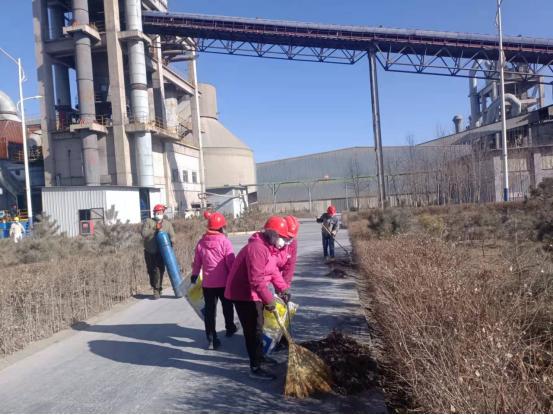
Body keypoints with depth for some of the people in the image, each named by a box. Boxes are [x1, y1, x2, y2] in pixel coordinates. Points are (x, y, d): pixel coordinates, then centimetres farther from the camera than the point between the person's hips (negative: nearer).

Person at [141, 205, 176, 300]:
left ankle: (157, 290, -3)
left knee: (159, 270, -12)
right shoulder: (148, 221, 1)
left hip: (161, 252, -1)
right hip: (149, 251, 1)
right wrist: (154, 228, -20)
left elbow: (172, 235, 0)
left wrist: (171, 241, -22)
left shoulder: (167, 224, 7)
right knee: (151, 271, 9)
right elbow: (143, 234, -11)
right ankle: (157, 288, 29)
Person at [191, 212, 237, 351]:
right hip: (224, 282, -2)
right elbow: (231, 263, -16)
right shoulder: (225, 242, -15)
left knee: (210, 310, 7)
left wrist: (194, 275, 25)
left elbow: (197, 262, 9)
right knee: (227, 306, 20)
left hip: (207, 283, 3)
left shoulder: (201, 243, -1)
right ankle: (230, 329, 40)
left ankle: (212, 340, 6)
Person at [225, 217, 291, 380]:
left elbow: (274, 271, 13)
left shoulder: (270, 247, 8)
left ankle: (259, 355, 39)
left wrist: (283, 288, 2)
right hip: (243, 293, -11)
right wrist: (269, 300, -31)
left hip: (253, 292, 11)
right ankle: (256, 368, 5)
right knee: (253, 329, -5)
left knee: (258, 326, 22)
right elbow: (257, 279, -33)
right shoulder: (258, 248, -28)